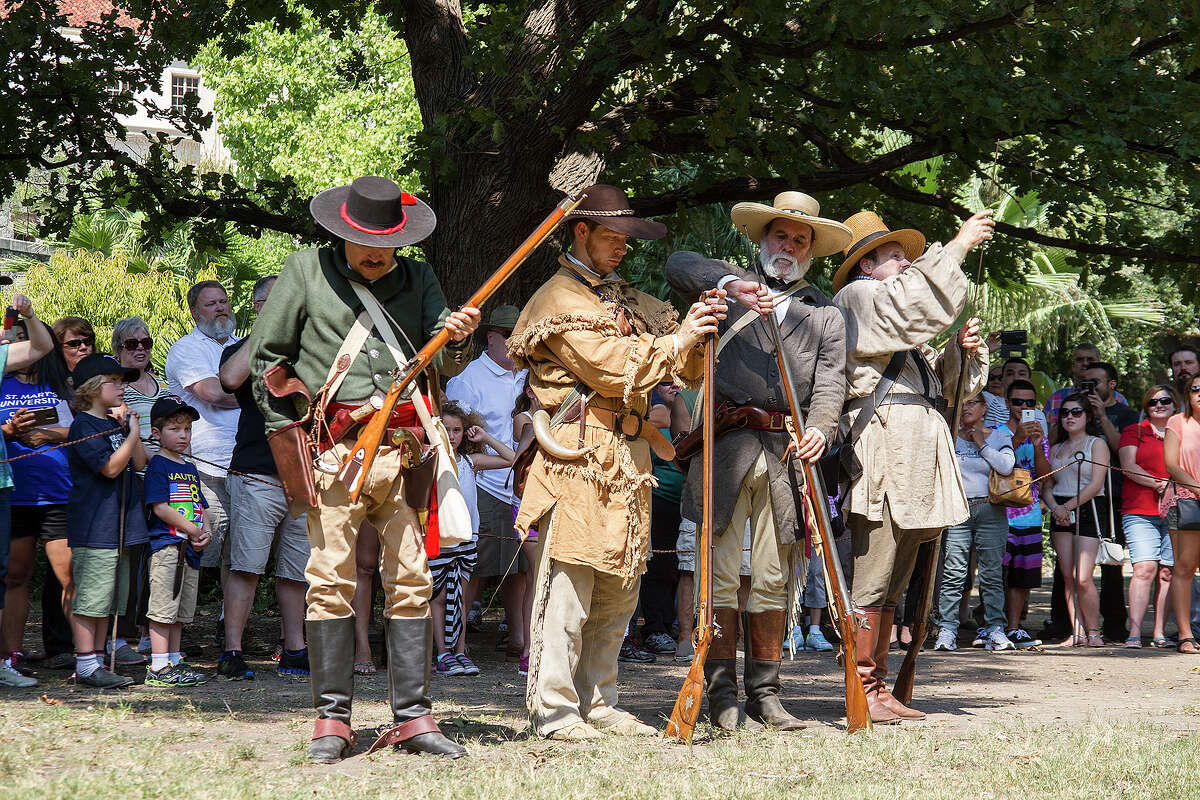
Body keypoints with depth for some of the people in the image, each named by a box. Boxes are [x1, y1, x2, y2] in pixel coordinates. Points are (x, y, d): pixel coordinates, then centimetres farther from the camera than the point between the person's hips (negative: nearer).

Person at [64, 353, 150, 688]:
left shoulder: (119, 422, 17)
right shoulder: (83, 425, -9)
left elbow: (139, 463, 9)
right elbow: (111, 467, -16)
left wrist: (130, 427, -1)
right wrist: (132, 434, -14)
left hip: (121, 527, 9)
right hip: (93, 528, -9)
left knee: (108, 598, 11)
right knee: (90, 597, -7)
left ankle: (96, 659, 17)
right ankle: (86, 666, -4)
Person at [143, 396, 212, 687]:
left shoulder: (189, 469, 20)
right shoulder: (157, 465, -5)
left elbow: (200, 507, 21)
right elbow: (160, 508, -14)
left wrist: (205, 532, 1)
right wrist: (193, 531, -13)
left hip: (191, 548, 8)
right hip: (166, 544, -8)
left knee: (180, 612, 12)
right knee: (163, 608, -8)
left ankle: (174, 662, 18)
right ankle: (159, 668, -7)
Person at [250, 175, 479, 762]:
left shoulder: (418, 279, 13)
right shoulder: (307, 272, 5)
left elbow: (442, 363, 6)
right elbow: (265, 357, 10)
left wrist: (457, 339, -16)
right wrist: (289, 428, 1)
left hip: (404, 449, 3)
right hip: (334, 450, -3)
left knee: (411, 580, 2)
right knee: (332, 580, -4)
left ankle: (412, 717, 7)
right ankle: (332, 718, 1)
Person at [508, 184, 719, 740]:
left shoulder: (625, 300, 23)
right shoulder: (560, 299, -3)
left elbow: (680, 370, 18)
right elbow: (611, 367, -15)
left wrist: (692, 327, -1)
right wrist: (675, 342, -10)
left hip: (625, 460, 9)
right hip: (578, 458, -9)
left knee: (617, 592, 10)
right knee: (568, 589, -9)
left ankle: (597, 704, 17)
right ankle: (554, 710, -6)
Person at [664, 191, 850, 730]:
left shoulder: (826, 315, 17)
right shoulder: (728, 292, 13)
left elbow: (830, 382, 5)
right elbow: (680, 265, -5)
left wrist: (820, 428, -15)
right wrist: (732, 284, -21)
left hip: (785, 454, 2)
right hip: (725, 447, -2)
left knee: (774, 581, 3)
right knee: (721, 575, -4)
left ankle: (764, 693, 11)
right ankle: (722, 693, 1)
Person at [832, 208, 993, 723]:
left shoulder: (904, 332, 30)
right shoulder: (857, 299, 2)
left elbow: (943, 384, 31)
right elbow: (914, 300, -18)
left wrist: (962, 350, 11)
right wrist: (958, 246, -12)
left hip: (917, 447, 10)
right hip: (882, 443, -10)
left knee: (893, 582, 10)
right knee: (872, 579, -11)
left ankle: (879, 688, 12)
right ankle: (862, 693, -10)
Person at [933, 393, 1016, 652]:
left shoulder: (999, 436, 11)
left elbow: (1006, 466, -5)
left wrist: (982, 444, -1)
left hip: (990, 511, 0)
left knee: (991, 572, -2)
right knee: (953, 572, -7)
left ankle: (995, 630, 1)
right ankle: (947, 630, -6)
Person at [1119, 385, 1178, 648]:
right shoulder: (1133, 432, 12)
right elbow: (1129, 467, 0)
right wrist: (1158, 483, -11)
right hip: (1140, 511, -2)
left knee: (1168, 572, -2)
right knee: (1144, 569, -14)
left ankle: (1159, 633, 1)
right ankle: (1134, 631, -18)